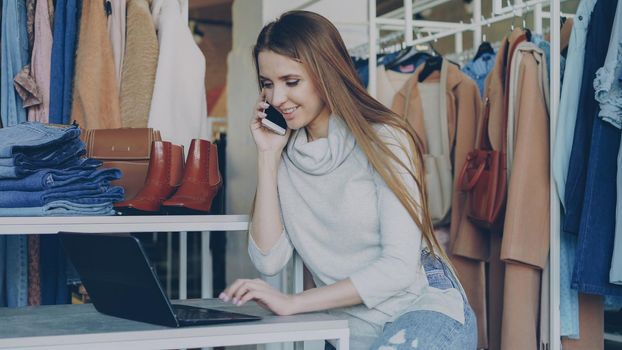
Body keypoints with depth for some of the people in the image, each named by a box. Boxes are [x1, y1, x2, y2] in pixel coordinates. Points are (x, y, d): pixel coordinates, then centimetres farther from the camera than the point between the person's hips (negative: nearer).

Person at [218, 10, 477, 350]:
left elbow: (400, 266, -17)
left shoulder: (384, 140, -11)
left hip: (424, 312, -5)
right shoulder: (286, 155, 3)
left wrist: (294, 303, -21)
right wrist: (268, 155, -7)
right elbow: (269, 261, -4)